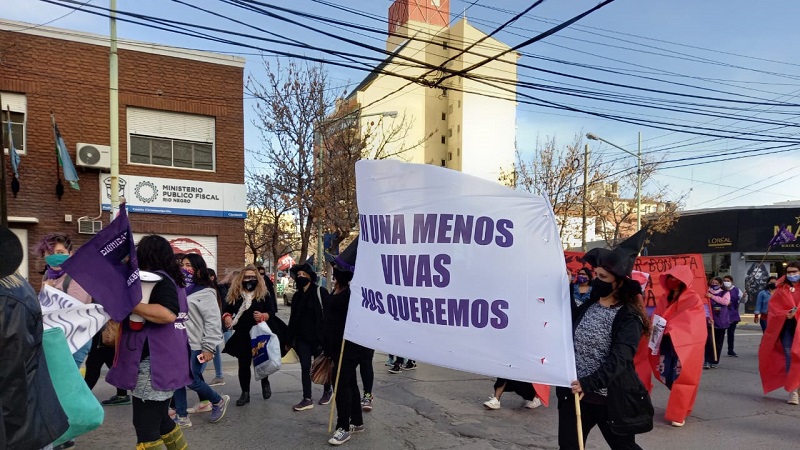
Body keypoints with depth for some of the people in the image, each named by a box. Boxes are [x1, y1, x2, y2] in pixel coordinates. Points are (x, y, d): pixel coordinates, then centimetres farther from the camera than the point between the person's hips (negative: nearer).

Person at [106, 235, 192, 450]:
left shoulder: (157, 279, -14)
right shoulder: (172, 279, 14)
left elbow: (167, 314, -30)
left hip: (155, 363, -10)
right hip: (164, 361, 10)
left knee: (145, 427, -3)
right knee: (159, 420, 22)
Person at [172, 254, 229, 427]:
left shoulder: (205, 292, -10)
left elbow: (213, 321, -15)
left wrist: (209, 348, -18)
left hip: (195, 346, -8)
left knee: (192, 381, -4)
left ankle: (219, 401, 20)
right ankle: (181, 417, 20)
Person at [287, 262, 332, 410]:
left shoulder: (320, 292, -8)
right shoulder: (297, 296, 10)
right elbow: (293, 318, 13)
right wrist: (290, 339, 11)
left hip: (318, 336, -5)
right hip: (302, 338, 5)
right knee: (305, 367, 3)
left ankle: (327, 391, 32)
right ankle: (307, 399, 8)